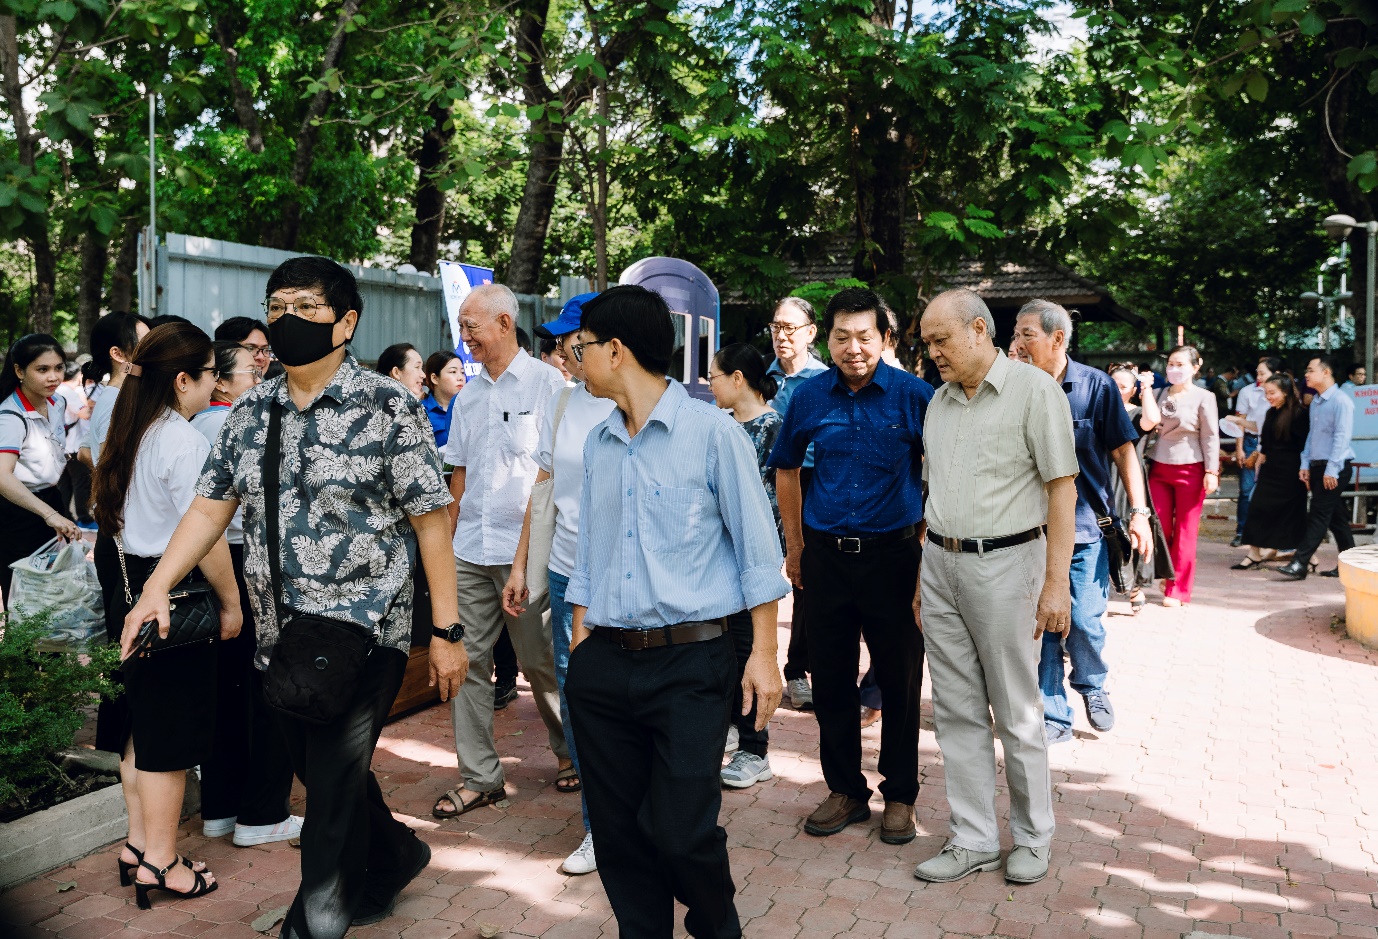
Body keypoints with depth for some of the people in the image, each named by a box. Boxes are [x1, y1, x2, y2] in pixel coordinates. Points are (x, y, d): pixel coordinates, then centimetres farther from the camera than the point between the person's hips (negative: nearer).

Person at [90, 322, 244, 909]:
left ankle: (138, 842, 30)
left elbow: (106, 510, 19)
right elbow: (205, 538, -21)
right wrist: (231, 603, -11)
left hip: (131, 590, 9)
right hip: (174, 595, -9)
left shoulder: (131, 435, 9)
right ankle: (159, 861, 13)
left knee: (141, 724, 18)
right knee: (169, 732, 2)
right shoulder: (185, 443, -19)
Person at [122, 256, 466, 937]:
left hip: (363, 632, -6)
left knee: (333, 797, -2)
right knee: (321, 774, 20)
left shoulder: (387, 408, -9)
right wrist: (156, 588, -3)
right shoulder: (250, 412, 8)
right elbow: (210, 508, 11)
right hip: (279, 638, 6)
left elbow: (430, 523, -9)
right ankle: (394, 857, 46)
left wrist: (446, 631, -10)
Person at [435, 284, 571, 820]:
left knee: (540, 660, 5)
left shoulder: (546, 383, -4)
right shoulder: (468, 396, 14)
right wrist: (445, 540, 10)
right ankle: (479, 777, 14)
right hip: (469, 550, 6)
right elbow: (459, 476, 17)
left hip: (525, 549, -6)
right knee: (466, 659, 4)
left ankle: (570, 749, 28)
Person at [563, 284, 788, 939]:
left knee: (683, 831, -5)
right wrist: (579, 642, 14)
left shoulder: (712, 431, -4)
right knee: (618, 831, 9)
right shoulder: (598, 444, 12)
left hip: (690, 663, -5)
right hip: (604, 665, 5)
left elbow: (757, 548, -3)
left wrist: (763, 654, -6)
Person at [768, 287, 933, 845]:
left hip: (894, 553, -2)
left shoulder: (914, 395, -7)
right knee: (831, 681, 10)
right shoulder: (810, 397, 1)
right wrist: (795, 545, 16)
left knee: (901, 681, 7)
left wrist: (930, 546, -3)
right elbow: (786, 469, 16)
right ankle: (846, 791, 28)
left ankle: (900, 796, 25)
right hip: (826, 554, 3)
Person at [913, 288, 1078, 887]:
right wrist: (925, 572, 15)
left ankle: (1032, 838, 24)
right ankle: (974, 840, 21)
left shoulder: (1033, 390, -7)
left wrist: (1057, 582, -15)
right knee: (957, 710, 9)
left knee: (1016, 714, 5)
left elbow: (1062, 489, -10)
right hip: (940, 564, 6)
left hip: (1004, 563, -6)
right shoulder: (940, 400, 12)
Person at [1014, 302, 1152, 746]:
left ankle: (1092, 683, 32)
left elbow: (1124, 451, -1)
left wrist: (1138, 512, -6)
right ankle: (1054, 715, 19)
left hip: (1085, 526, -2)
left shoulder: (1097, 385, -3)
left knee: (1084, 621, 0)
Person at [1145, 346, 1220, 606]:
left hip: (1190, 470, -4)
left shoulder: (1203, 397, -3)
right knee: (1160, 527, 2)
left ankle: (1178, 590, 10)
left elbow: (1210, 437, -5)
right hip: (1159, 467, 4)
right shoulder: (1161, 394, 9)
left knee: (1185, 531, 3)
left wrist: (1211, 471, -9)